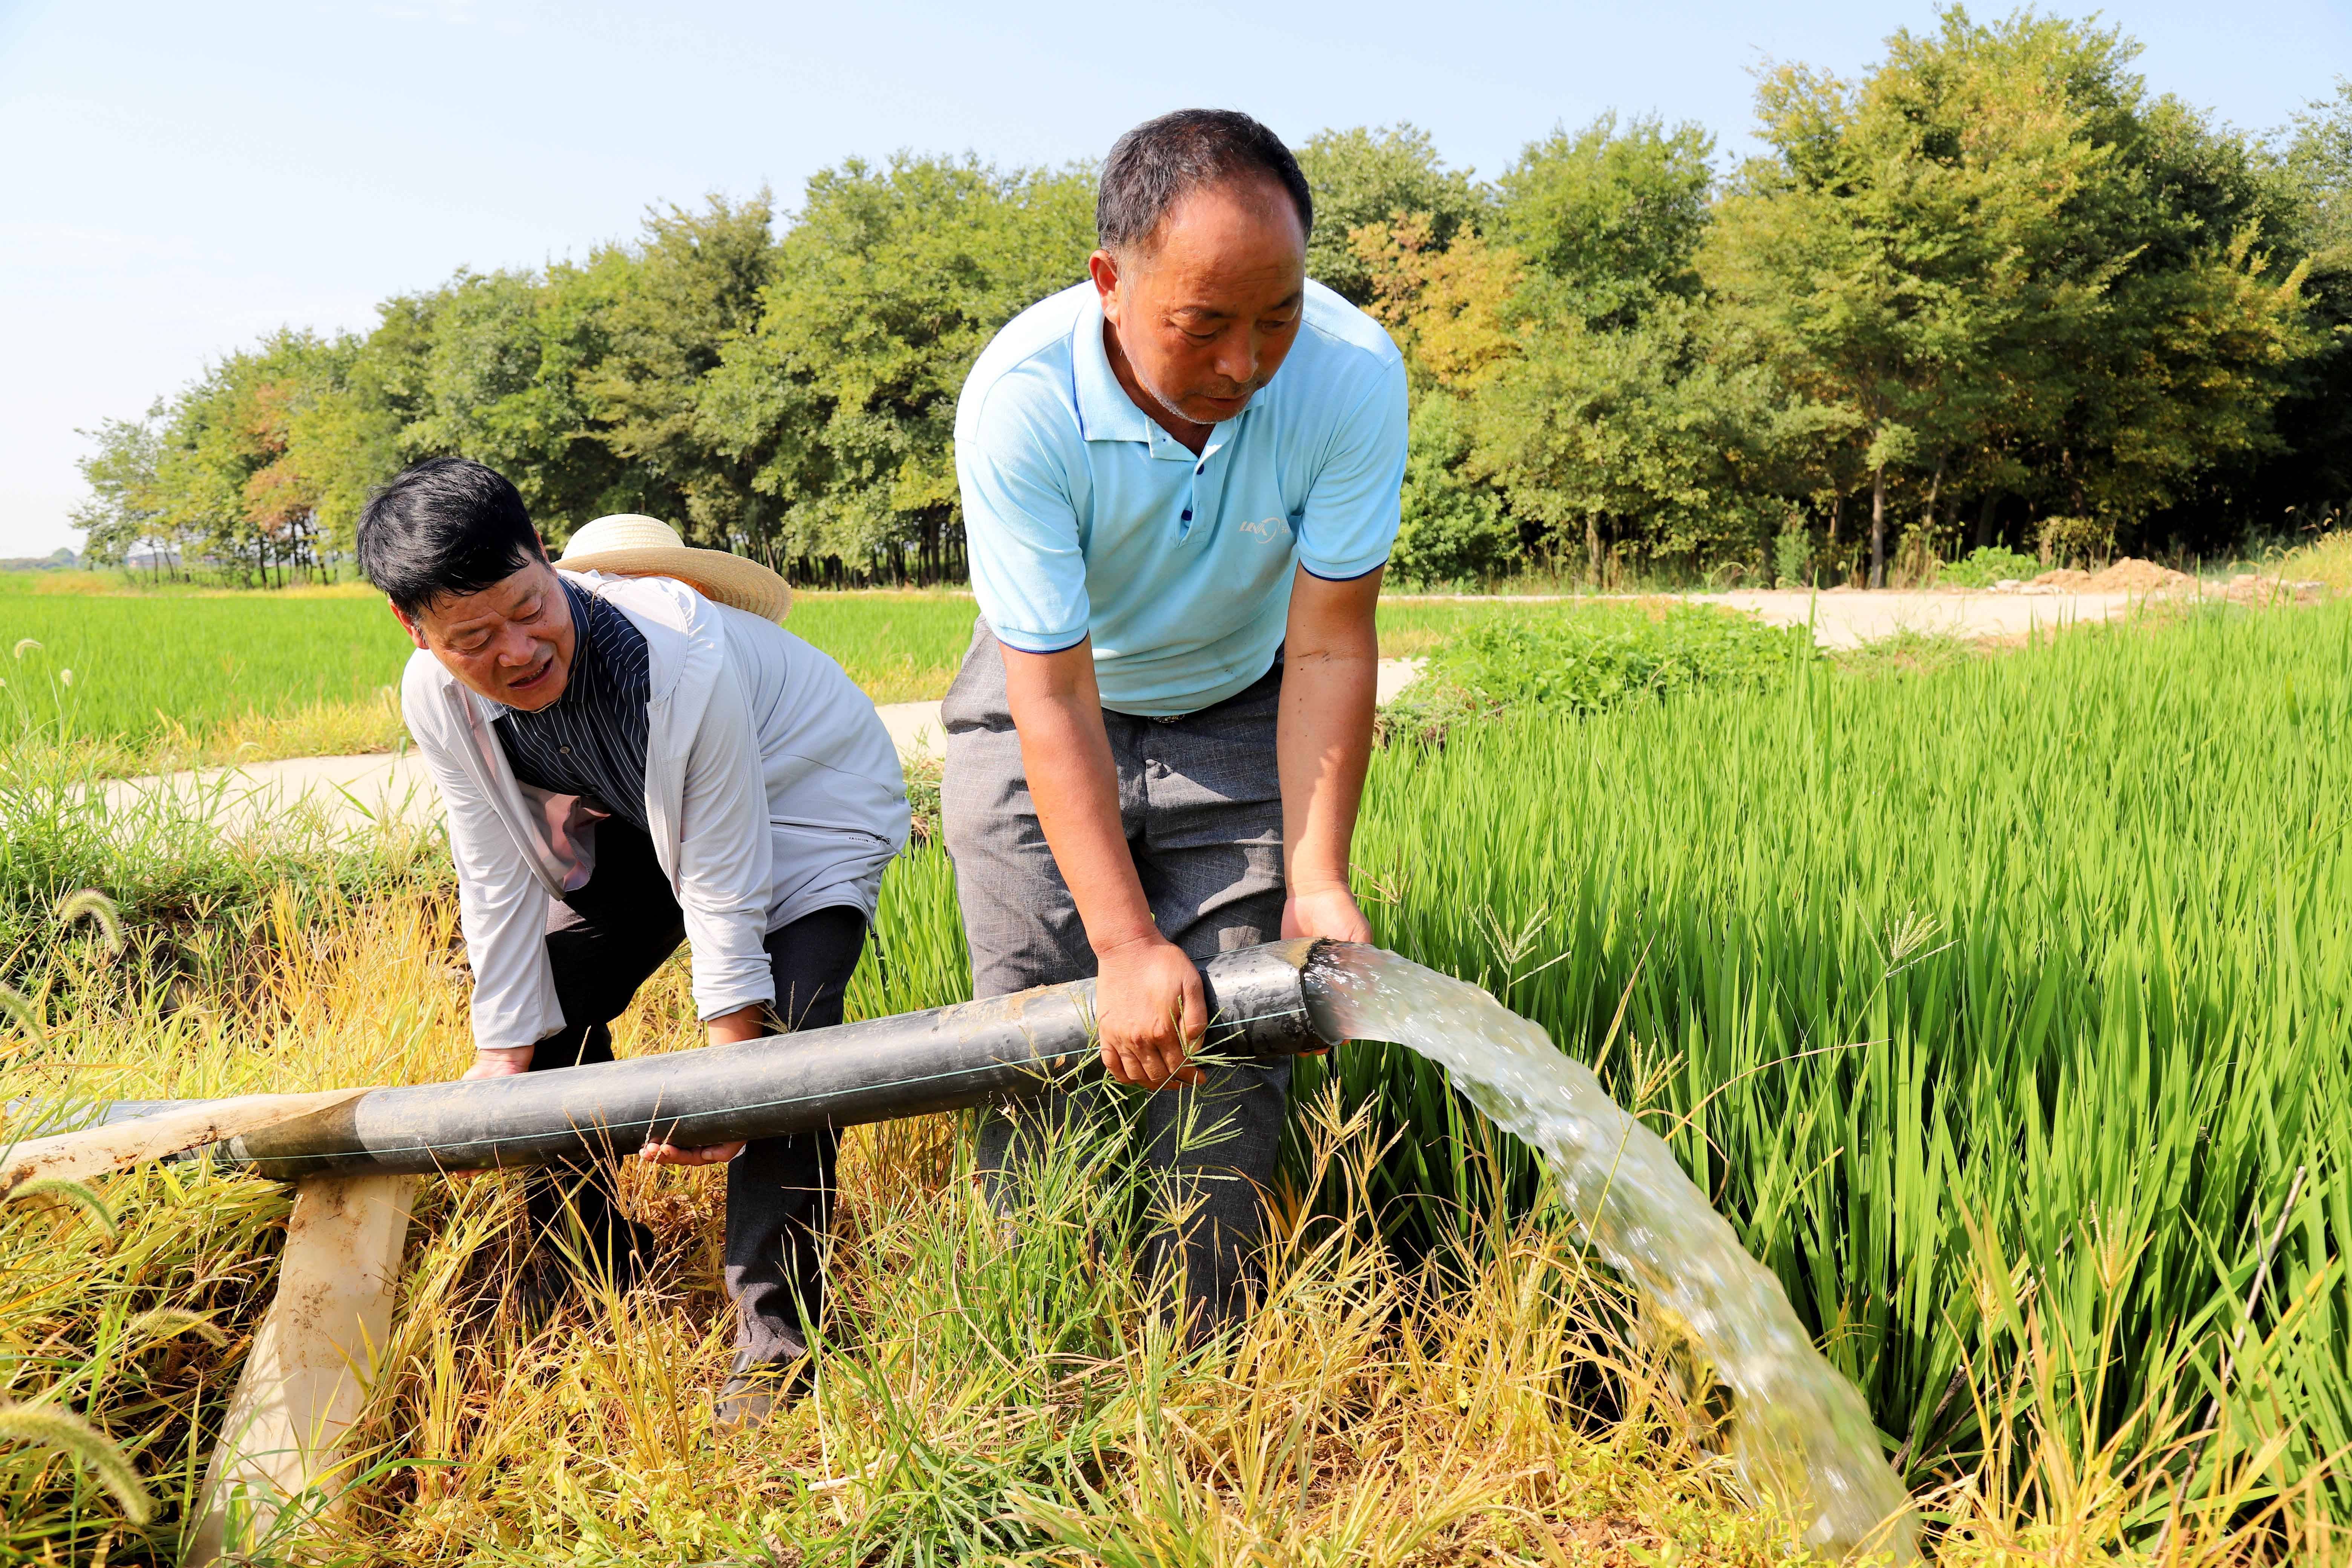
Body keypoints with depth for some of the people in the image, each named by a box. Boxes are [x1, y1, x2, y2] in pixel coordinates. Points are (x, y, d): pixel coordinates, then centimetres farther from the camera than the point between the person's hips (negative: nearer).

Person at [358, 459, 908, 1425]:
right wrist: (504, 1052, -10)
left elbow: (724, 881, -32)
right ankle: (604, 1276, 27)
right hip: (642, 819, 6)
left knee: (778, 1040, -25)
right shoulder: (438, 699, -23)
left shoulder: (682, 658, -39)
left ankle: (774, 1337, -11)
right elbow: (499, 876, -12)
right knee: (547, 1013, 3)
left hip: (802, 797, -6)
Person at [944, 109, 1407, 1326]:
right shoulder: (1019, 402, -31)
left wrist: (1316, 883, -27)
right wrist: (1127, 942, -32)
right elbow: (1056, 695, -29)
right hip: (1044, 703, -1)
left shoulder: (1353, 376, -27)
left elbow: (1329, 652, -21)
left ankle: (1200, 1356, 10)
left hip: (1238, 714, 1)